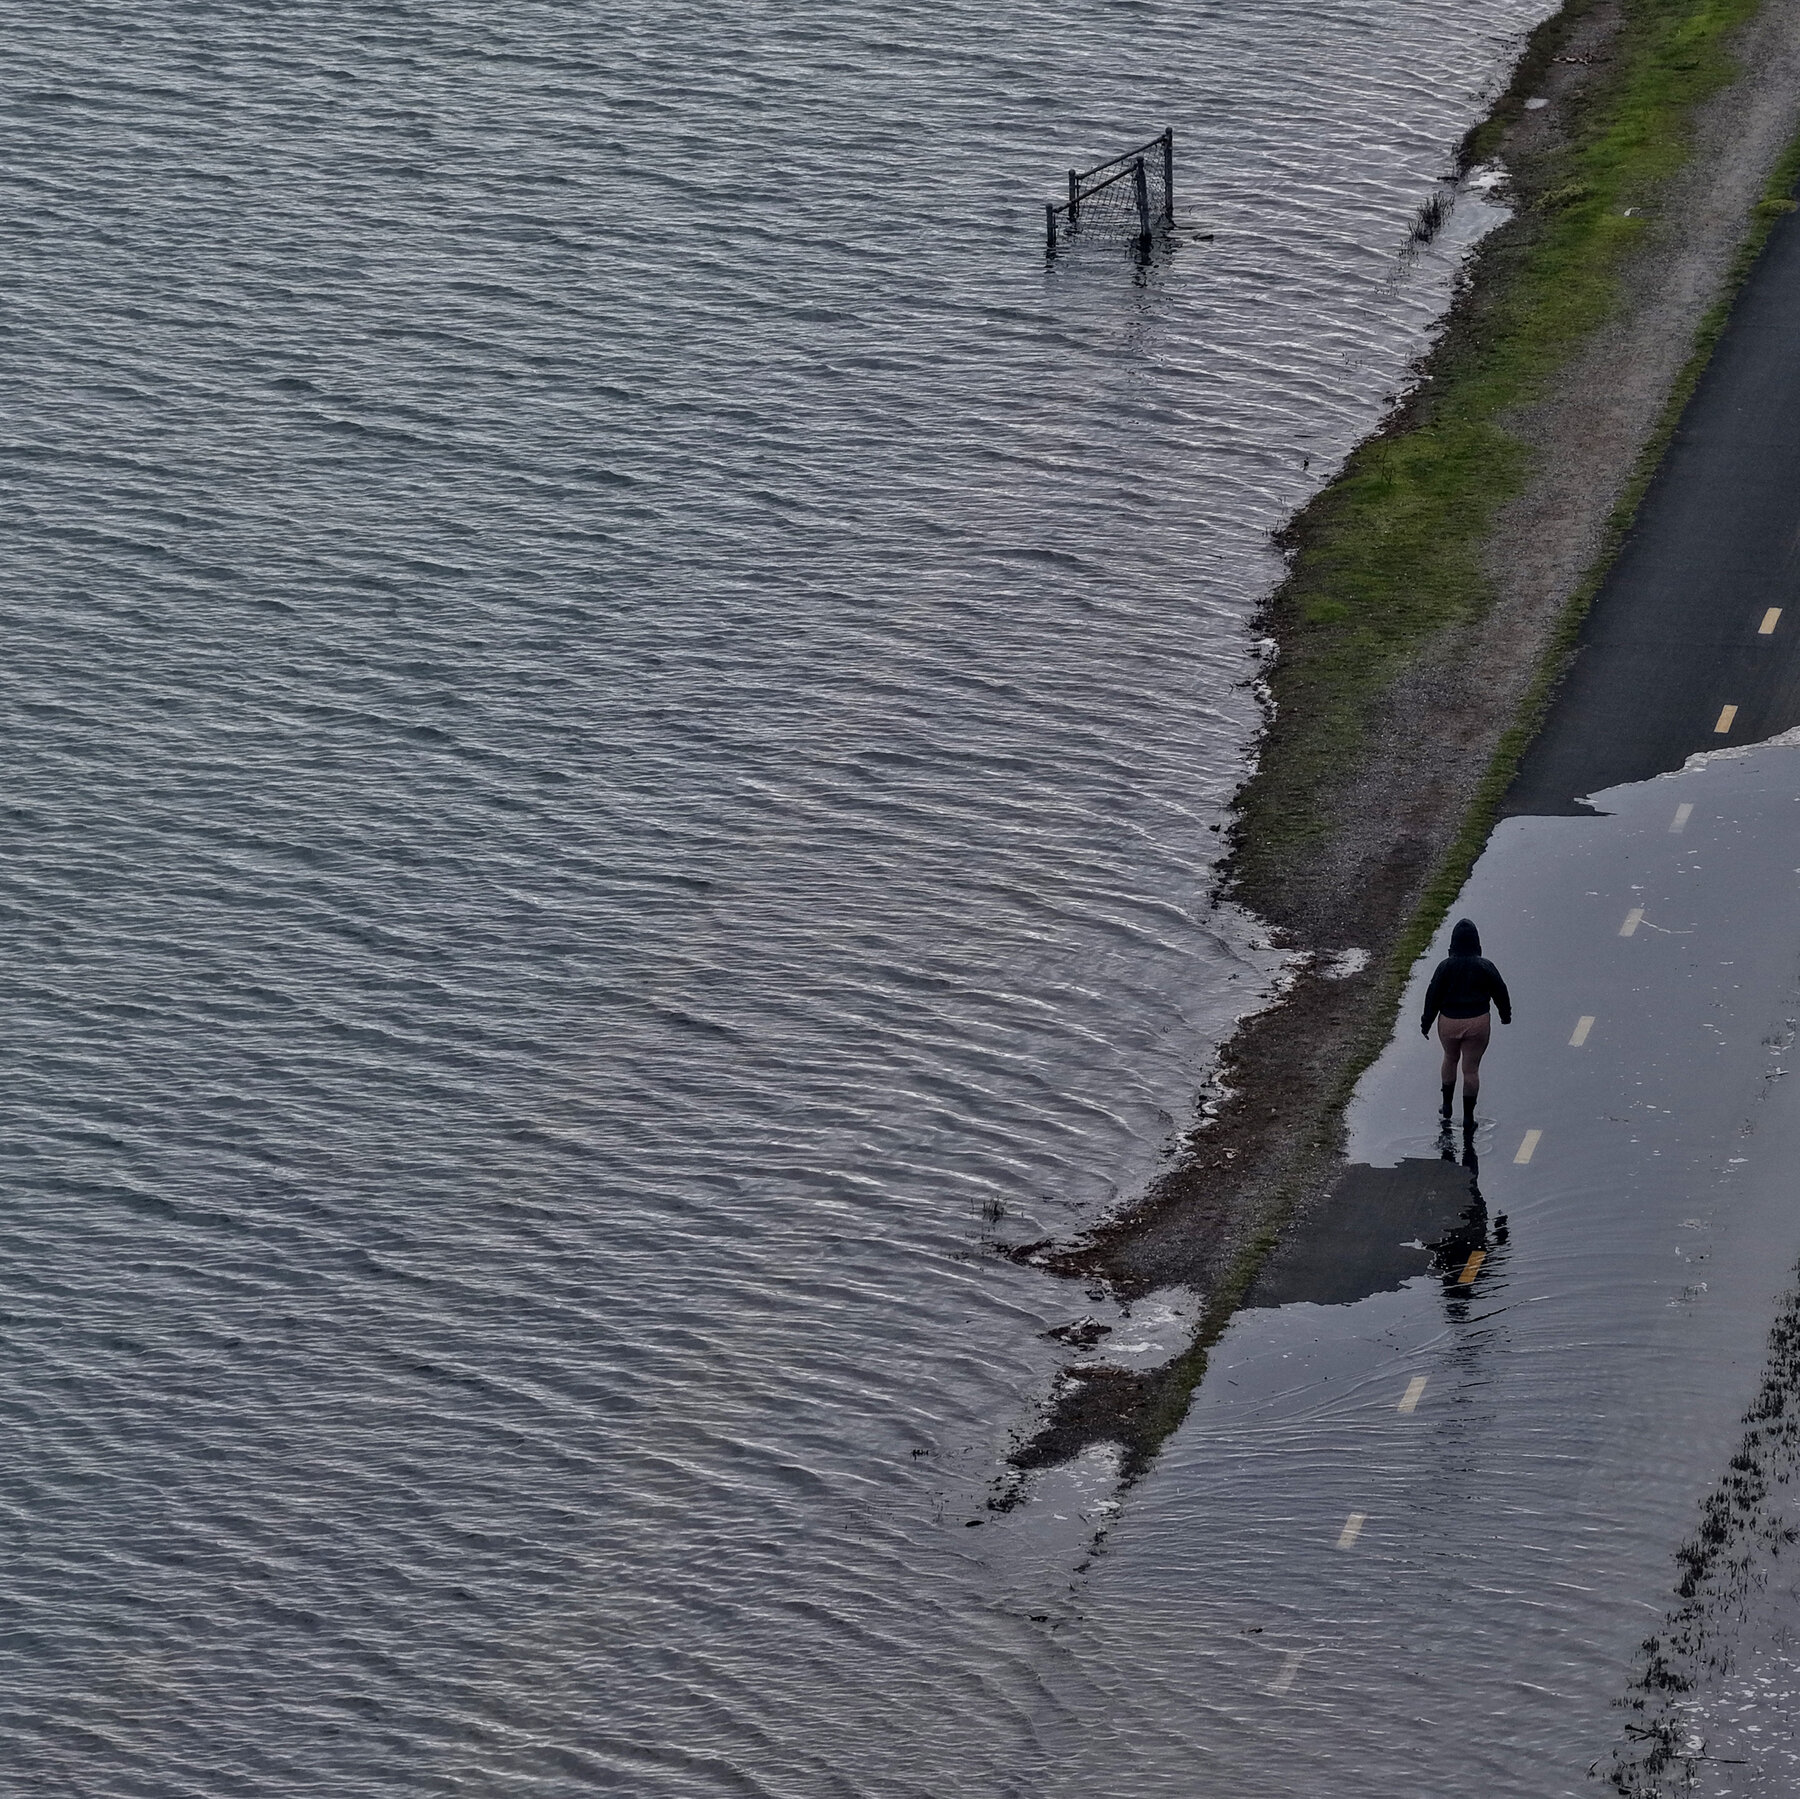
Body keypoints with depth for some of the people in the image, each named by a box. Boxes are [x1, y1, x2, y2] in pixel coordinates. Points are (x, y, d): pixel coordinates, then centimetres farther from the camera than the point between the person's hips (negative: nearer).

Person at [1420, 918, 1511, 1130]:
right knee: (1471, 1068, 9)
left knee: (1450, 1059, 26)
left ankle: (1447, 1107, 34)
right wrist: (1506, 1015, 18)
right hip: (1477, 1023, -1)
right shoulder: (1485, 967, -13)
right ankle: (1468, 1117, 14)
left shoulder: (1445, 967, -13)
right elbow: (1500, 992, -1)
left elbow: (1433, 996, -7)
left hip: (1449, 1022, 1)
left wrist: (1426, 1023, 6)